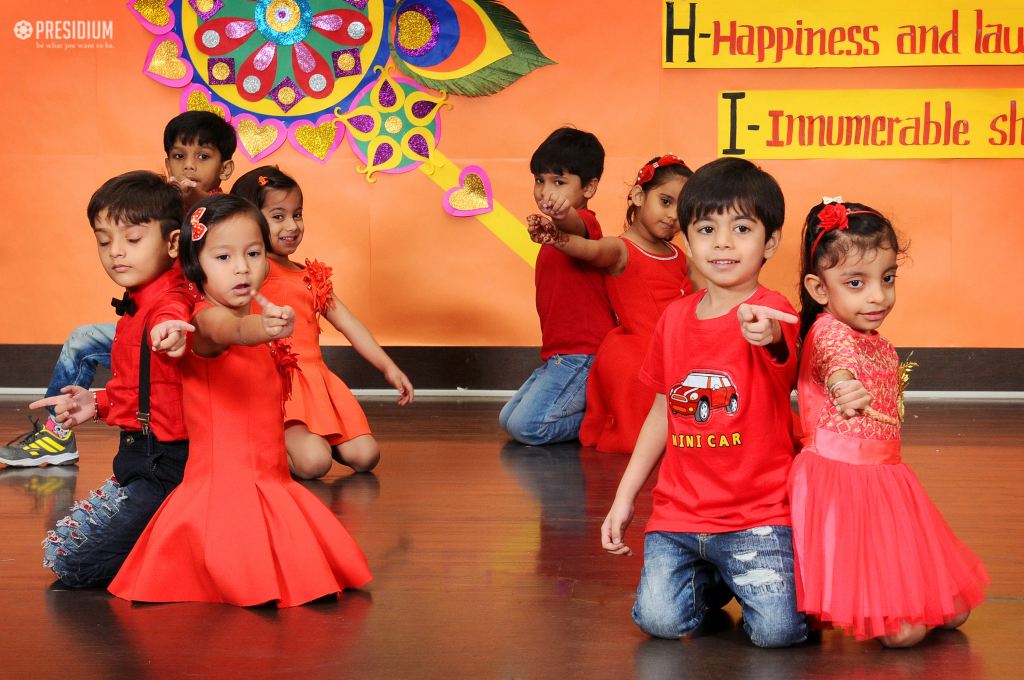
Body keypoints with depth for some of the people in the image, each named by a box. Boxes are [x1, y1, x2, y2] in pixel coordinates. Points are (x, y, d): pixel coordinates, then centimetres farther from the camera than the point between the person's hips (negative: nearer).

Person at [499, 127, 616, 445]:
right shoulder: (555, 232, 19)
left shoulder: (584, 222, -14)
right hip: (558, 356, 11)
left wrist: (563, 213, -62)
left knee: (527, 426, -20)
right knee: (508, 419, 17)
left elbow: (577, 226, -43)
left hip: (583, 356, -11)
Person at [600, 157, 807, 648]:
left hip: (756, 514, -4)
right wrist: (624, 497, 17)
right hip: (678, 513, 4)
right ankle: (713, 581, 18)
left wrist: (768, 337, -61)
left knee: (778, 630, -19)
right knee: (658, 620, -15)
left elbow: (781, 351, -36)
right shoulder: (675, 318, 8)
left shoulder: (771, 312, -9)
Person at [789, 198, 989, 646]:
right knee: (900, 632, -14)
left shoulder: (880, 345, 11)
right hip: (839, 480, -9)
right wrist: (844, 384, -66)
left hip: (883, 479, 9)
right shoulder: (829, 331, -18)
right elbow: (836, 357, -46)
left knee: (953, 611, 10)